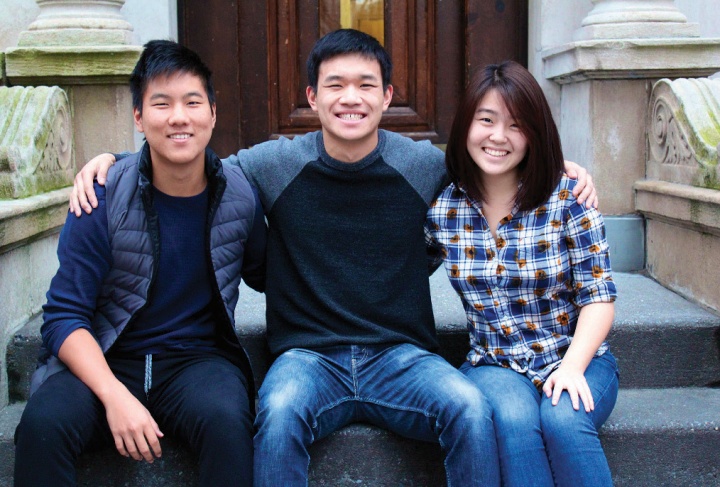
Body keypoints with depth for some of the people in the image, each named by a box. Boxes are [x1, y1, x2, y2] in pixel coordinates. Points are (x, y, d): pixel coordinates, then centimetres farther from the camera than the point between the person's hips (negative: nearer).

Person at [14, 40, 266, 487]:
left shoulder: (240, 194, -2)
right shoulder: (103, 197, -7)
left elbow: (264, 276, 17)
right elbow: (64, 316, -8)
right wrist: (114, 395, -23)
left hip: (198, 357, 1)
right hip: (105, 362, 0)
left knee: (226, 421, -34)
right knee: (42, 424, -32)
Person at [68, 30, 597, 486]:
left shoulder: (426, 164, 2)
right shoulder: (275, 164, 0)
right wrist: (109, 159, 1)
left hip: (401, 354, 1)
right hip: (309, 354, 0)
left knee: (471, 409, -28)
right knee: (279, 414, -34)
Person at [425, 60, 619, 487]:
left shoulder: (568, 198, -6)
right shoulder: (441, 210, -1)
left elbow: (598, 296, -6)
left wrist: (572, 367, -18)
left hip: (578, 359, -1)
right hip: (493, 366, 1)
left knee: (563, 422, -32)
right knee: (514, 421, -32)